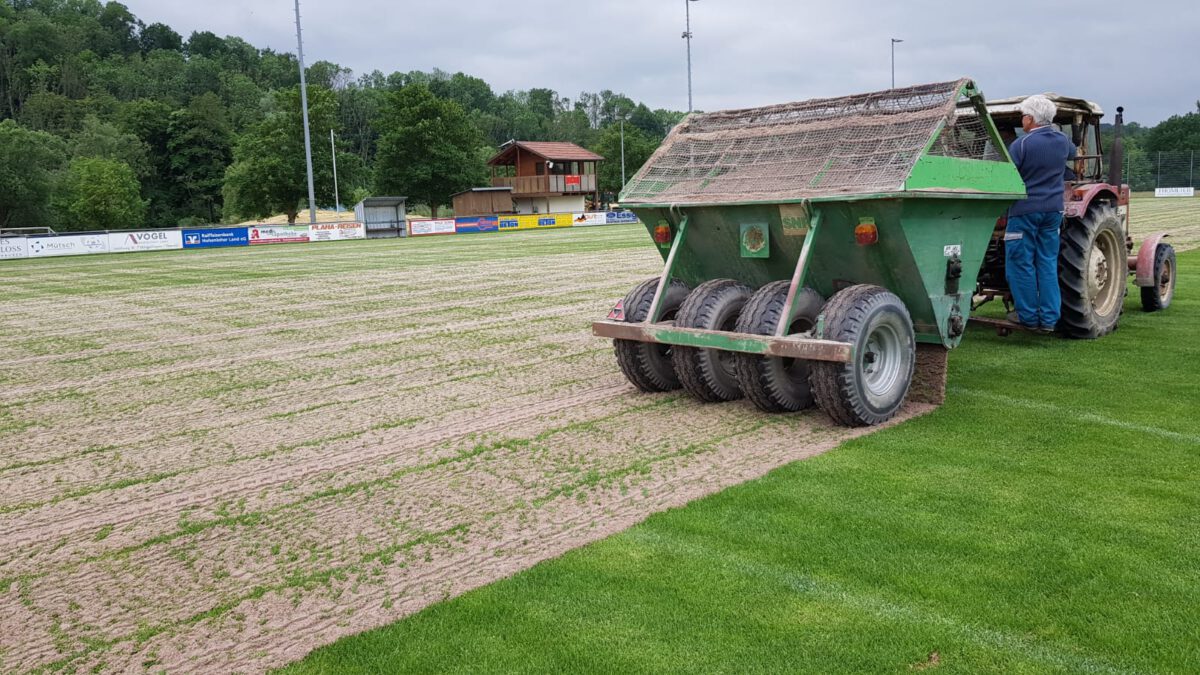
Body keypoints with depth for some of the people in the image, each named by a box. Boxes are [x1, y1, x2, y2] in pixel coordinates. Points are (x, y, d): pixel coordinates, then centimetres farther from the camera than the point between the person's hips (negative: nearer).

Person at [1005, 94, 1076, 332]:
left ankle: (1028, 316, 6)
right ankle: (1049, 319, 10)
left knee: (1021, 263, 2)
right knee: (1048, 263, 9)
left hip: (1025, 211, -6)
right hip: (1053, 211, 6)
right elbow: (1072, 154, 30)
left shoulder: (1021, 145, -13)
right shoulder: (1062, 141, 7)